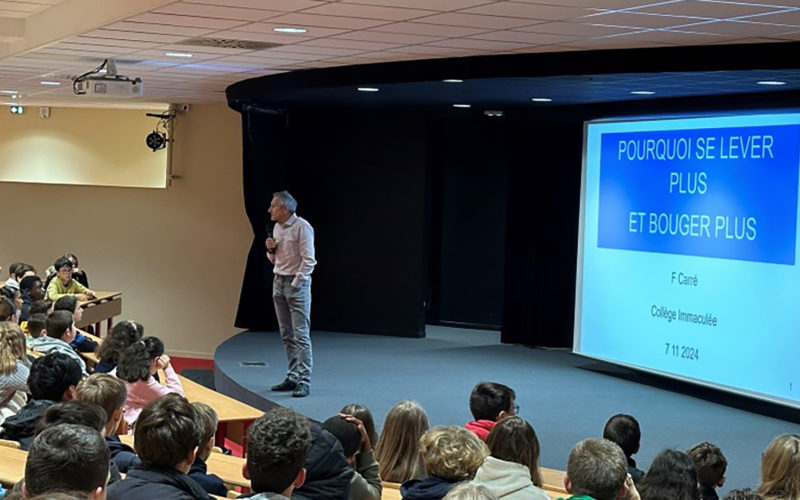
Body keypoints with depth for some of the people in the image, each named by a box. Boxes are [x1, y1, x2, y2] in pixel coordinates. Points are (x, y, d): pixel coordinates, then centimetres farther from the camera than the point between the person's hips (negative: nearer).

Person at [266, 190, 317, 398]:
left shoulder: (301, 227, -12)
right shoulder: (277, 227, 13)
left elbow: (308, 260, -15)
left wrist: (296, 283, -15)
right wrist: (271, 250, 2)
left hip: (296, 283, -8)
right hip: (278, 281, 8)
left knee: (301, 334, -9)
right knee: (287, 335, 9)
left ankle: (304, 381, -9)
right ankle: (292, 377, 15)